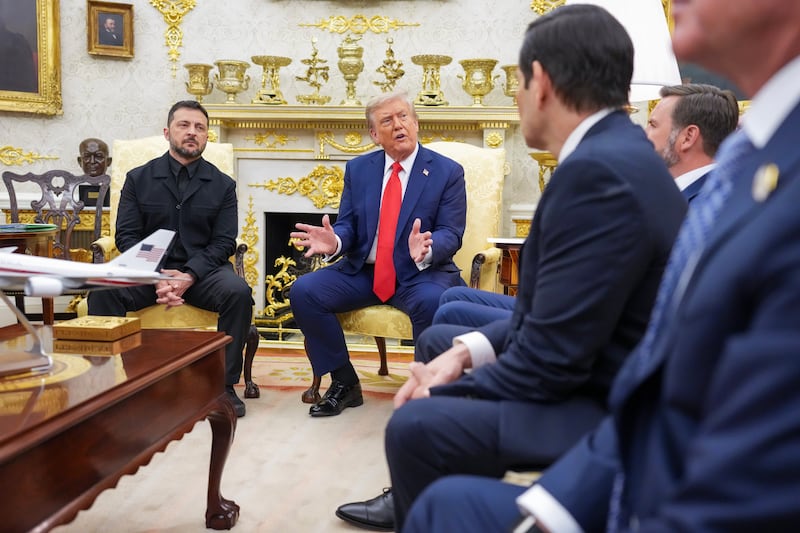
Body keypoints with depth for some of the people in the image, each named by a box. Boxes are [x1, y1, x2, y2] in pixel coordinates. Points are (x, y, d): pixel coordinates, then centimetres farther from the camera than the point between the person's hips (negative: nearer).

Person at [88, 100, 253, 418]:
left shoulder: (222, 185, 8)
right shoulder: (138, 179, 9)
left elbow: (224, 242, 0)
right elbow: (126, 236, 2)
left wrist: (189, 276, -19)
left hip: (202, 270, 0)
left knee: (238, 293, -31)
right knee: (102, 291, -29)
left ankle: (224, 385, -18)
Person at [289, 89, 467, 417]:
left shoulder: (447, 172, 0)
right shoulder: (358, 169, 10)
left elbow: (451, 234, -7)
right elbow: (347, 225, 7)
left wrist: (427, 249, -32)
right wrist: (334, 241, -19)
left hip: (421, 274, -3)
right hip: (362, 271, 4)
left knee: (432, 302, -37)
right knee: (303, 291, -18)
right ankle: (344, 383, -1)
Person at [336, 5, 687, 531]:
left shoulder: (597, 171, -26)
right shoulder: (617, 151, 6)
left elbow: (550, 360, -25)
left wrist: (445, 392, -10)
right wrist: (468, 351, 0)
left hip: (612, 410, -11)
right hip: (603, 375, 11)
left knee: (416, 425, -22)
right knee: (440, 339, 20)